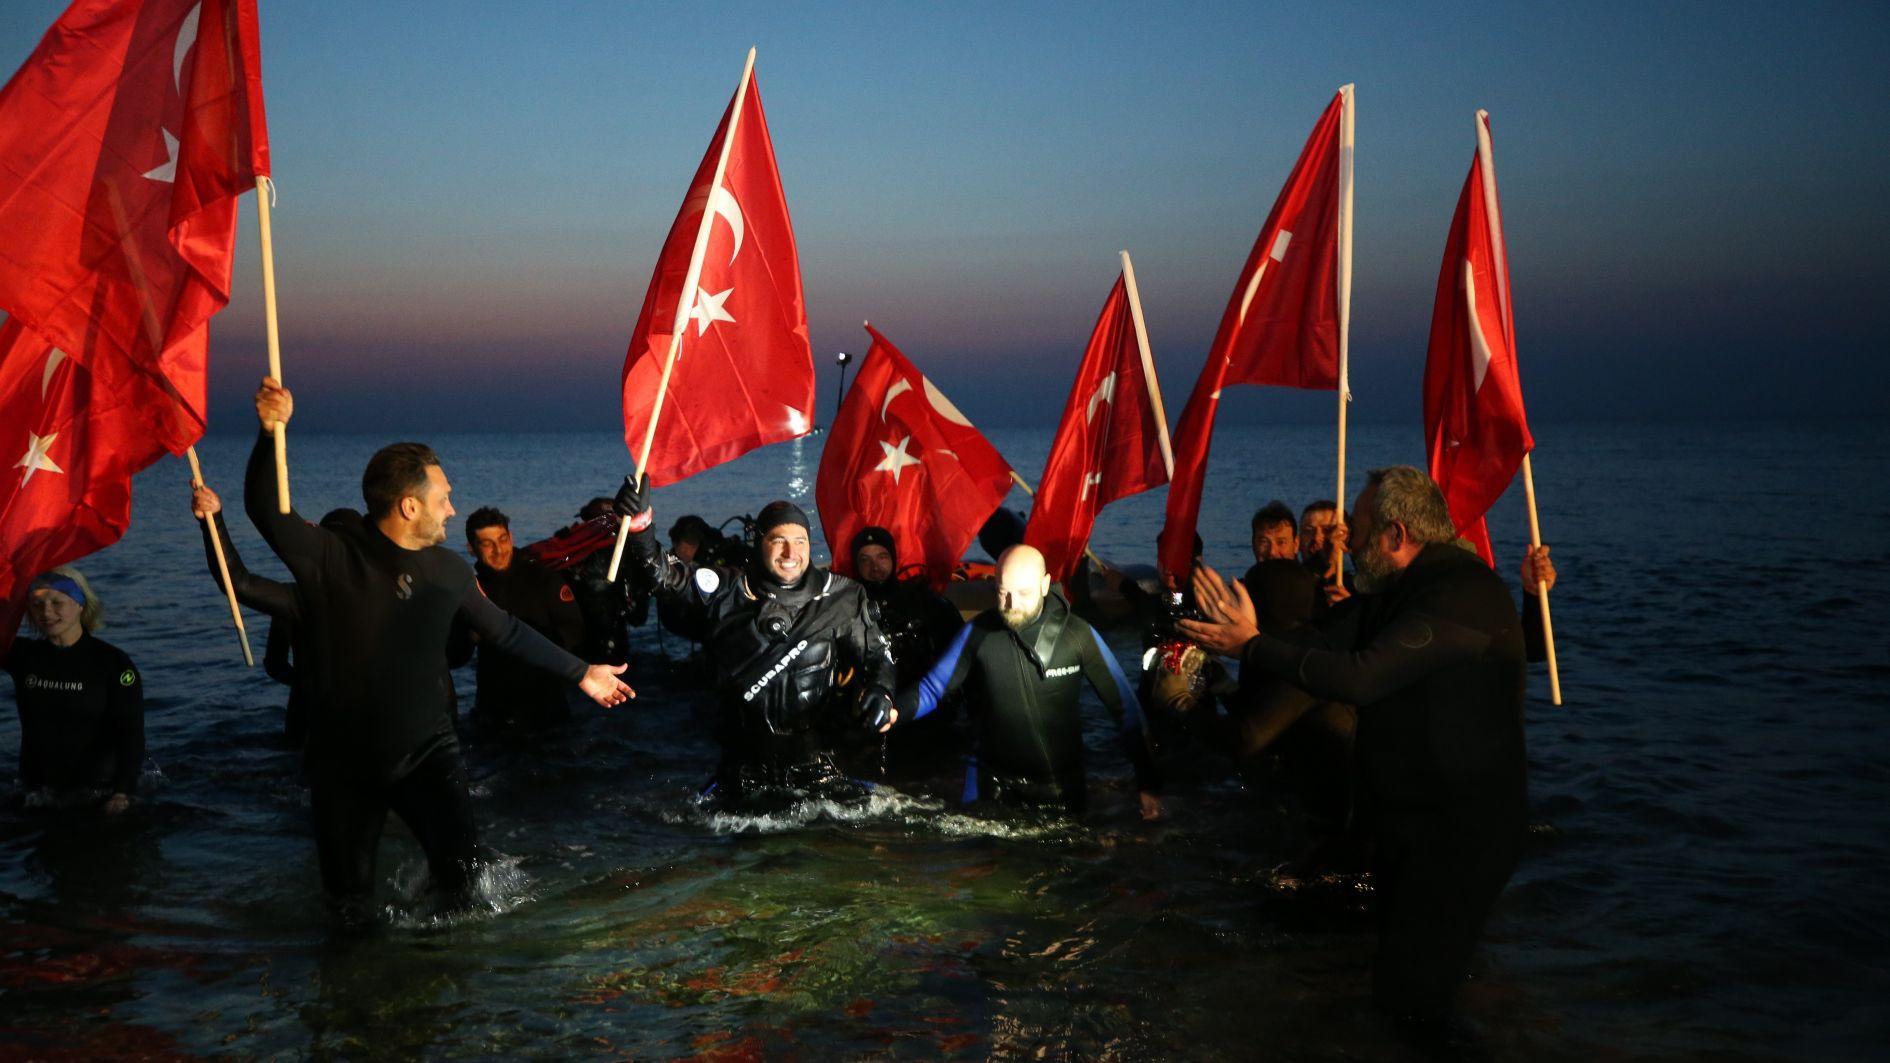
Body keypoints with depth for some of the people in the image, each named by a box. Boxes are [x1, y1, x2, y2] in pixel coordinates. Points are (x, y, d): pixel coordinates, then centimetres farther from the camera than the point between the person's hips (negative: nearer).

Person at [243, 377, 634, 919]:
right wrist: (271, 432, -46)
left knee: (462, 864, -18)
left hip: (426, 750, 2)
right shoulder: (330, 557, -14)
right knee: (349, 899, 8)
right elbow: (266, 509, -29)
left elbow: (505, 631, 12)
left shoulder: (449, 570, -1)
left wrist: (580, 672, 16)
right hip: (344, 757, -1)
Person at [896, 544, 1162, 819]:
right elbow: (932, 688, -1)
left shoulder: (1078, 634, -12)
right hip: (993, 784, 1)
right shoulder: (978, 632, -8)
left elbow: (1124, 707, -6)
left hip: (1062, 786, 0)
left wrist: (1147, 784, -8)